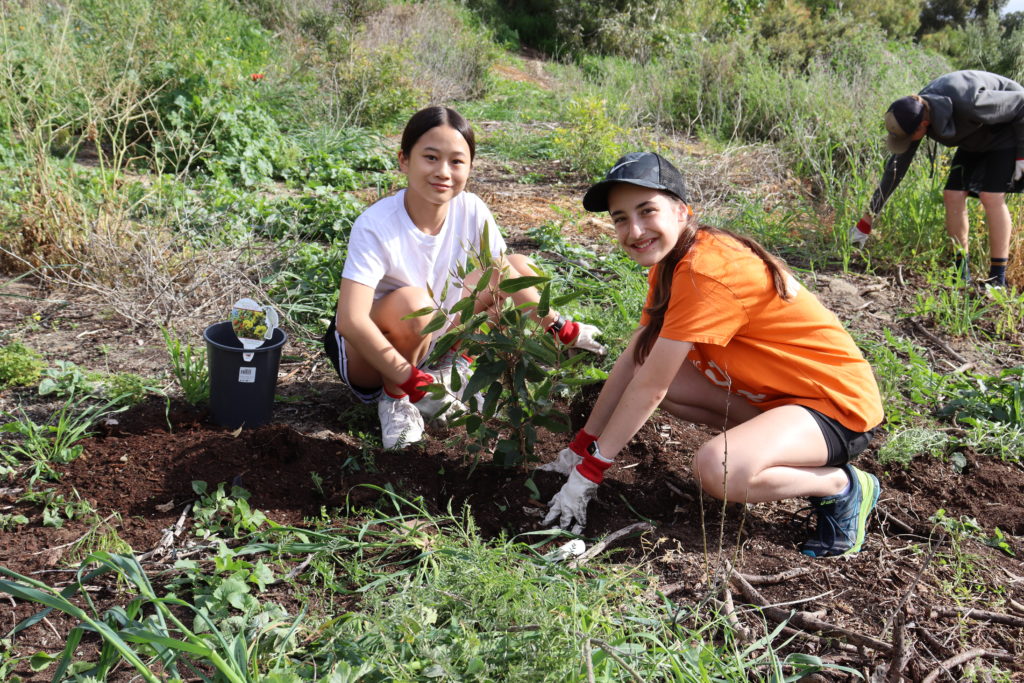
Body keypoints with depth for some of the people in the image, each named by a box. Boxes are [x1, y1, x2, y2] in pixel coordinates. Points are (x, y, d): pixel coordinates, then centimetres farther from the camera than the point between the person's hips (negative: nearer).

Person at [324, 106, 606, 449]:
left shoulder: (471, 211, -15)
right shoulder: (374, 226, -29)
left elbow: (507, 276, -4)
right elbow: (351, 321, -35)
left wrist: (562, 329, -6)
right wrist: (409, 380, -35)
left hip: (434, 337, 5)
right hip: (368, 349, -5)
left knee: (521, 265, -1)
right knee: (412, 301, -38)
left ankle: (450, 368, 3)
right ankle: (392, 397, -10)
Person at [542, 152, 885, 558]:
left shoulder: (706, 272, -26)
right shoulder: (672, 260, 3)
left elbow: (649, 388, -25)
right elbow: (633, 360, 2)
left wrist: (587, 473, -18)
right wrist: (577, 451, 1)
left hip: (838, 403, -9)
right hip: (776, 392, 9)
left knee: (716, 469, -33)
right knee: (657, 370, -2)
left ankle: (843, 486, -6)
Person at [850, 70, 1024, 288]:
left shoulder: (968, 105, -40)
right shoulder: (914, 113, -19)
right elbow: (896, 167, -11)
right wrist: (868, 219, -9)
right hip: (976, 139, 7)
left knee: (991, 196, -19)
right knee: (952, 196, -5)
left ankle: (998, 278, -14)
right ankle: (961, 273, 3)